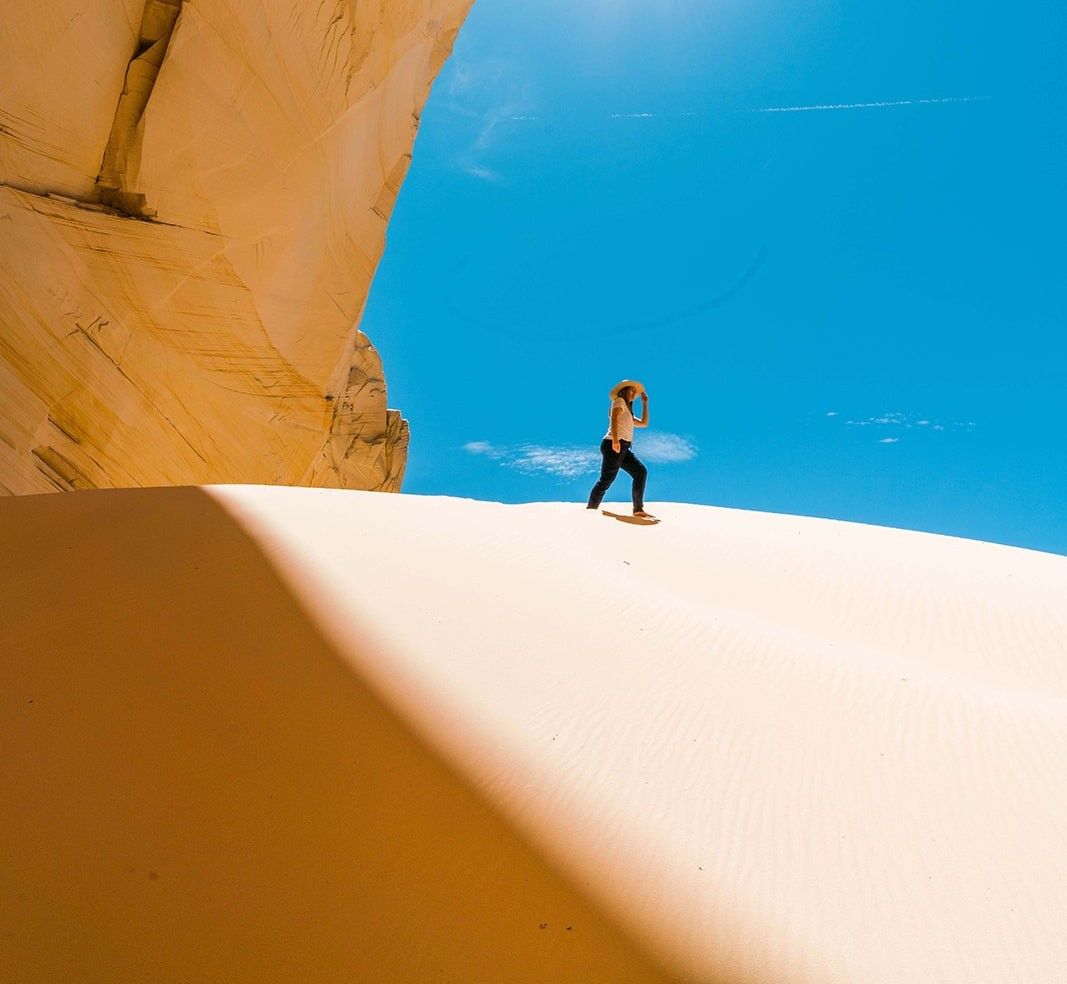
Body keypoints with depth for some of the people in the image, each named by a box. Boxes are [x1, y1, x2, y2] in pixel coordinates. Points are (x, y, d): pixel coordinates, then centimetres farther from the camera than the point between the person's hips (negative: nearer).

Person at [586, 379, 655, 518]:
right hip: (613, 445, -9)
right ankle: (590, 510, -9)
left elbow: (644, 423, 34)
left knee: (641, 472, 1)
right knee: (606, 480, -12)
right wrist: (615, 439, -28)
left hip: (623, 448, 9)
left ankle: (638, 509, -2)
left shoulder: (628, 413, 30)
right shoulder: (619, 401, 4)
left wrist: (645, 404, 33)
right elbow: (614, 419, -14)